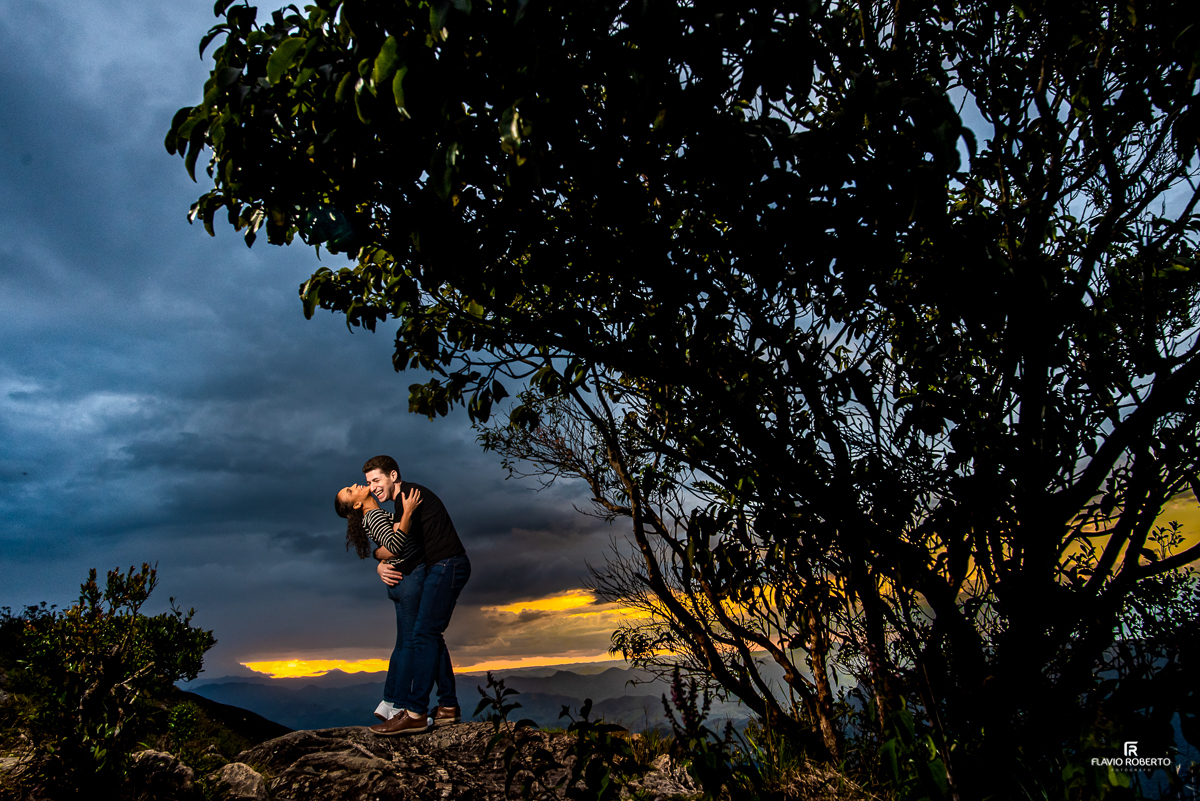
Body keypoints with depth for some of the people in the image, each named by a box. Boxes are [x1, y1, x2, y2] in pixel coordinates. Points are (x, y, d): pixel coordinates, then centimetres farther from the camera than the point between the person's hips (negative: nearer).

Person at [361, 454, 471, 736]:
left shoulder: (409, 494, -10)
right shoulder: (404, 501, 21)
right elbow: (399, 547, 20)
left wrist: (378, 553, 5)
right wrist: (381, 565, 0)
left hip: (447, 566, -10)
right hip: (443, 569, 10)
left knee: (424, 634, -13)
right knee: (432, 636, 11)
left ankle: (416, 713, -13)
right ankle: (448, 707, 15)